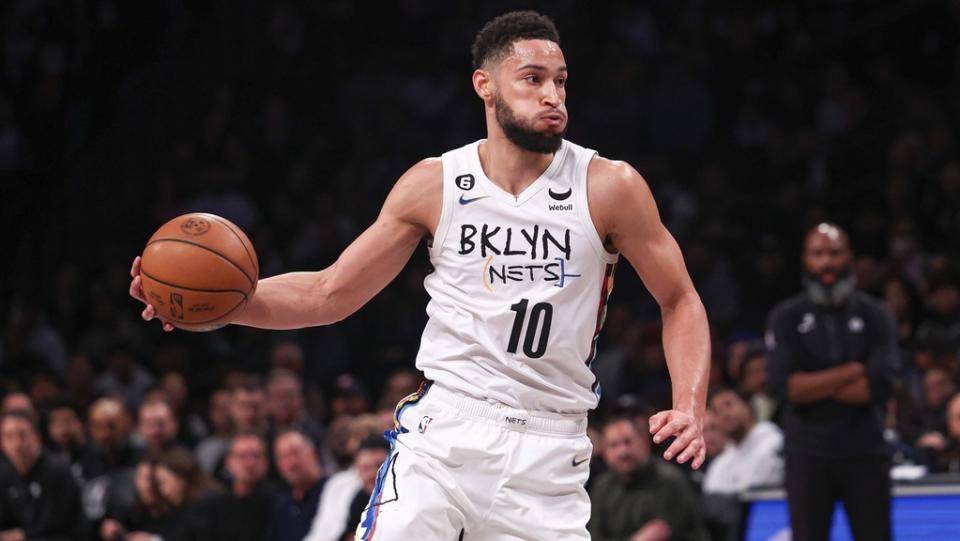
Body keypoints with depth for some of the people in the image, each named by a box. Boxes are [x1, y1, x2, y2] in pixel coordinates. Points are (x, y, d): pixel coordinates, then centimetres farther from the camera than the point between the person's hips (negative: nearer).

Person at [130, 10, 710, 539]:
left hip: (548, 452, 0)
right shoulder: (435, 185, 1)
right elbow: (329, 293, 8)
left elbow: (680, 301, 6)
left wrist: (690, 404, -12)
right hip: (445, 431, 0)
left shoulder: (608, 188, -4)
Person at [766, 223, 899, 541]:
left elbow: (879, 387, -9)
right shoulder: (786, 318, 4)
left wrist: (813, 386, -9)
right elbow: (783, 386, -11)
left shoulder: (875, 316, 4)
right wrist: (851, 372, -12)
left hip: (865, 455, 0)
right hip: (808, 455, 0)